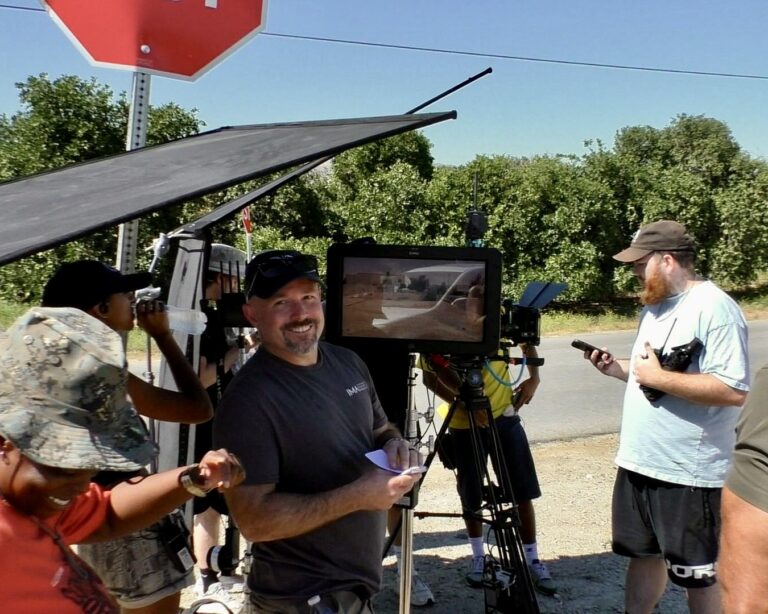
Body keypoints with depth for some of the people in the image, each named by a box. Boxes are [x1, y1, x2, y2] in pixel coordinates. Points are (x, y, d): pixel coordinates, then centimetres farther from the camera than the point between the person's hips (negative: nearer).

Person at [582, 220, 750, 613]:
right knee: (642, 554, 22)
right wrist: (617, 368, 2)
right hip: (637, 461, 8)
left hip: (688, 472, -8)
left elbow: (733, 390, -25)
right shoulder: (655, 306, 11)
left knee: (697, 573, 9)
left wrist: (658, 377, -22)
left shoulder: (715, 308, -17)